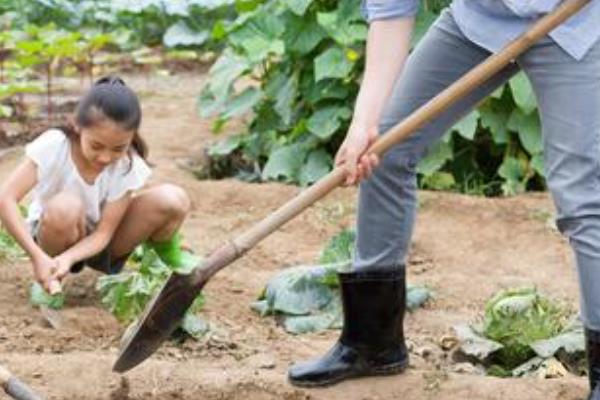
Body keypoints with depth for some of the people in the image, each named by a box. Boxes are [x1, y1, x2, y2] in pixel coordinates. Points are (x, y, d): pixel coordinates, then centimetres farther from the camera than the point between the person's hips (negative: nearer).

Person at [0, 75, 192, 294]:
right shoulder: (53, 147, -28)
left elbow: (103, 233, -20)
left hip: (97, 243, 2)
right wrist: (38, 257, -44)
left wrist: (69, 257, -40)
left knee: (172, 200, -24)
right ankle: (49, 278, -11)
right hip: (53, 238, -1)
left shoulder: (129, 167, -20)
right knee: (65, 207, -39)